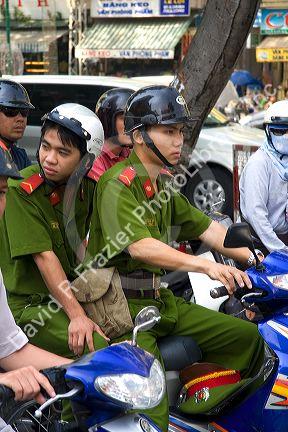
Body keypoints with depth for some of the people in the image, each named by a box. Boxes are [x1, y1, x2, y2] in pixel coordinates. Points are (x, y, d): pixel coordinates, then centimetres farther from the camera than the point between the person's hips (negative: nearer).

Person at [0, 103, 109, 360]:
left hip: (75, 292, 7)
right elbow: (44, 257, -22)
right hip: (31, 306, -7)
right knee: (100, 349, -26)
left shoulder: (88, 187, 3)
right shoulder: (21, 190, -16)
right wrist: (77, 315, -27)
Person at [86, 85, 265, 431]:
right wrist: (205, 266, -40)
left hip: (160, 300, 9)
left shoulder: (165, 185, 15)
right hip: (122, 307, -9)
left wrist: (254, 258, -3)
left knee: (246, 336, 7)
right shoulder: (118, 183, -15)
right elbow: (139, 246, -29)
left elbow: (205, 228, 12)